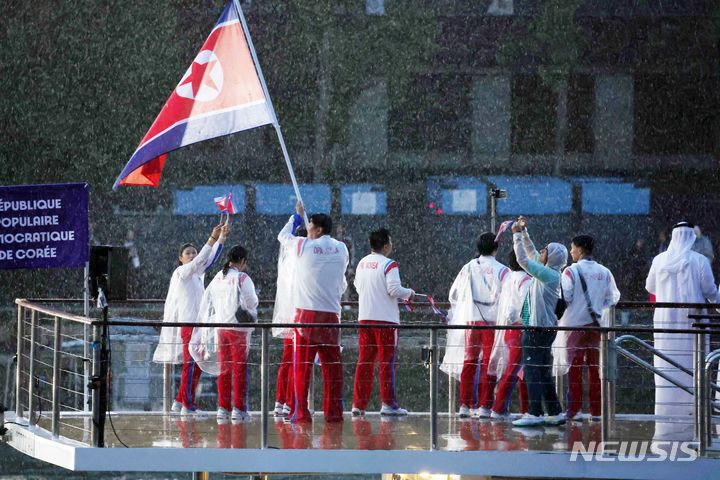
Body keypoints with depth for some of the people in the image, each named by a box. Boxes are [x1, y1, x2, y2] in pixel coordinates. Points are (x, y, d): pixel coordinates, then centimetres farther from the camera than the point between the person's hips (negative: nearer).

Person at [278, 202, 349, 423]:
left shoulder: (304, 246, -4)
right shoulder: (341, 249, 7)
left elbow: (283, 235, 16)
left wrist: (297, 215, 30)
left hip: (307, 313, -3)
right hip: (332, 313, 4)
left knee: (302, 364, -2)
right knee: (332, 364, 6)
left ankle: (301, 412, -7)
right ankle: (334, 411, 6)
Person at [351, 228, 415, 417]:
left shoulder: (362, 264, 9)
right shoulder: (389, 265, -12)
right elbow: (394, 289, -18)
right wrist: (409, 293, 0)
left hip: (365, 318, 6)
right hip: (385, 318, -6)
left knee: (365, 361, 9)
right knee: (387, 361, -1)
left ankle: (359, 403, 8)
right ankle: (388, 403, -2)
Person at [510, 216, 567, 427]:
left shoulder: (549, 274, -15)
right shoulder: (547, 272, 11)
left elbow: (524, 260, -17)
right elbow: (531, 254, 25)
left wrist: (517, 235, -9)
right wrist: (523, 233, 21)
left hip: (538, 329, -10)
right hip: (541, 328, 10)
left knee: (532, 371, -8)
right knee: (544, 373, 12)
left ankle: (534, 414, -8)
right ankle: (555, 413, 15)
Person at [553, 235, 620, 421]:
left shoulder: (571, 271, -10)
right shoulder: (604, 272, 2)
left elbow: (564, 297, -13)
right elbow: (613, 298, 7)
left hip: (575, 324, -4)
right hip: (597, 325, 4)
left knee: (574, 368, 2)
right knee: (595, 368, 9)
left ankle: (574, 410, -1)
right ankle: (596, 410, 9)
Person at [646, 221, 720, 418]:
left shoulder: (660, 260, 2)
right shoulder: (699, 261, -7)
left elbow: (650, 287, 14)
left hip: (665, 318, 3)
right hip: (692, 318, -3)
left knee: (666, 365, 5)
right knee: (692, 364, 1)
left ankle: (664, 408, 4)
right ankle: (691, 407, -3)